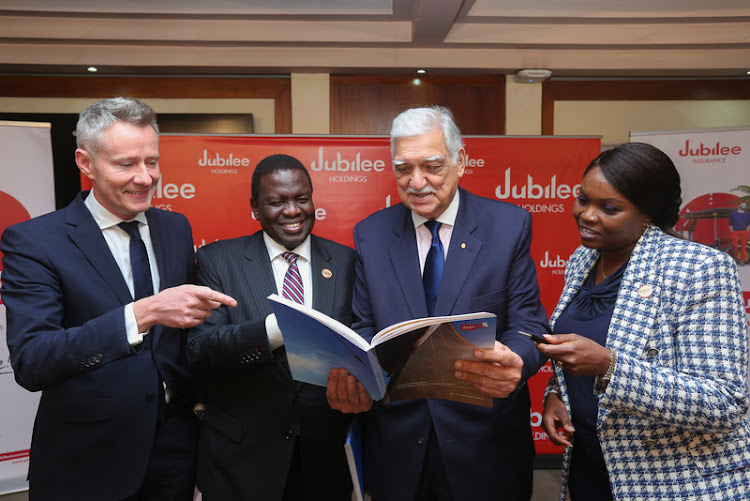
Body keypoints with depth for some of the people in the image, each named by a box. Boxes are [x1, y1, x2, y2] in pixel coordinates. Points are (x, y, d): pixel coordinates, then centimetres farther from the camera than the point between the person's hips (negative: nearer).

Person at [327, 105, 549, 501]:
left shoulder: (509, 225, -6)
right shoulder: (370, 234, 0)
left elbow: (528, 324, -8)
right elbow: (366, 329, 2)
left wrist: (514, 365, -31)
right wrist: (351, 377, -20)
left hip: (484, 444, -1)